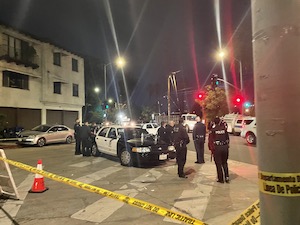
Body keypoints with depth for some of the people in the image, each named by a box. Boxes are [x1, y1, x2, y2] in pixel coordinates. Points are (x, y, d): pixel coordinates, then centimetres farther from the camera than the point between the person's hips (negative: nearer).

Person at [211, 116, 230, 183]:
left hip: (217, 148, -3)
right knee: (225, 163, 18)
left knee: (218, 164, 6)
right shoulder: (224, 128, 2)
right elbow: (227, 138, 7)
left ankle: (221, 179, 11)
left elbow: (211, 140, -6)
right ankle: (227, 177, 13)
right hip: (225, 147, 3)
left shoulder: (213, 130, -7)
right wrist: (227, 145, 16)